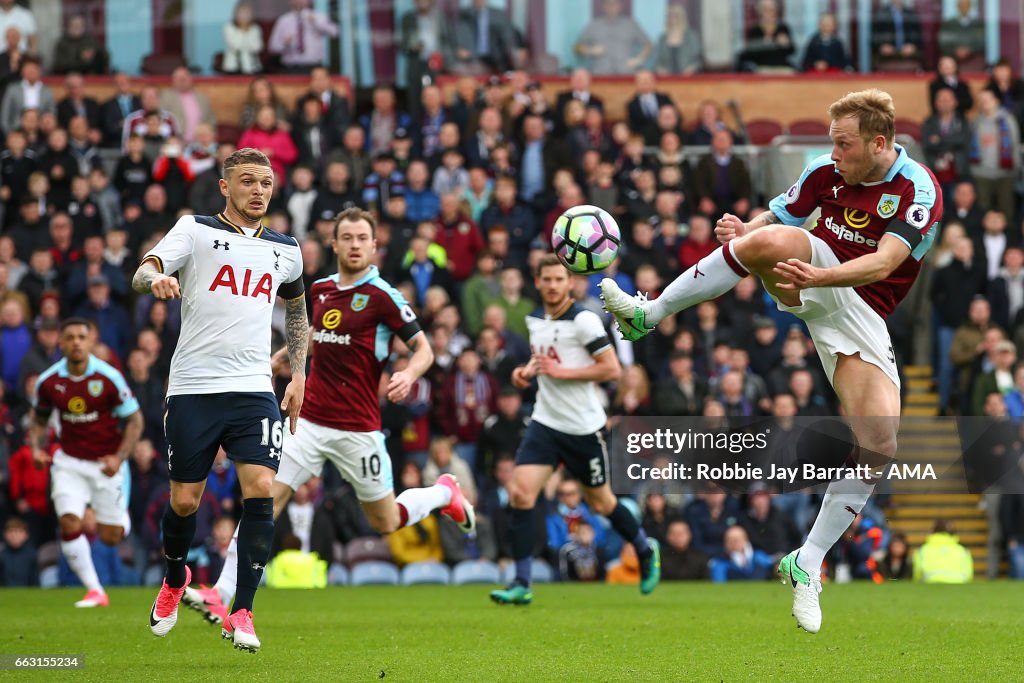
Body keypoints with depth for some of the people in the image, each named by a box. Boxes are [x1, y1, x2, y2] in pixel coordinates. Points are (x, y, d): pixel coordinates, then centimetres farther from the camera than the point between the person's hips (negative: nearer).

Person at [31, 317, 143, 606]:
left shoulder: (109, 377, -16)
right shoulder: (48, 381, -7)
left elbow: (135, 419, -9)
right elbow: (39, 418, 11)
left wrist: (119, 457, -20)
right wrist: (37, 447, -8)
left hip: (106, 463, -2)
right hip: (69, 461, 2)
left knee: (110, 537, 3)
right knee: (70, 523, -19)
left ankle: (121, 518, 43)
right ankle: (94, 591, -7)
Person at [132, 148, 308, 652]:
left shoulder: (285, 250, 13)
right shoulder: (195, 230, 2)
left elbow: (296, 308, 30)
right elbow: (142, 273, -11)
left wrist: (298, 374, 21)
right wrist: (155, 277, -35)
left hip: (254, 389, 2)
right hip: (193, 387, -2)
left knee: (260, 488, -15)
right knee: (184, 500, 4)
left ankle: (242, 613, -9)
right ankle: (175, 579, 35)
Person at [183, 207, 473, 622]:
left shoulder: (382, 296, -10)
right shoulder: (320, 290, 7)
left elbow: (423, 348, -9)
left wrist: (409, 375, -28)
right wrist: (280, 357, 28)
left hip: (357, 429, -4)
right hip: (310, 420, 4)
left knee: (386, 522, 7)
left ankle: (444, 492, 38)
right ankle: (222, 596, -13)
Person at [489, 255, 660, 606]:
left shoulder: (584, 320, -13)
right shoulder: (535, 320, 7)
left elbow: (612, 369, -17)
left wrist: (561, 371, -22)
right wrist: (527, 370, 5)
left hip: (584, 427, -5)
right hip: (546, 422, 5)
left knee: (601, 503, 9)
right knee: (520, 493, -14)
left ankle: (646, 550, 39)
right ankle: (521, 584, -11)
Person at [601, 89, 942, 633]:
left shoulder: (918, 191, -14)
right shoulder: (826, 171, 0)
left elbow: (883, 263, -26)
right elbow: (773, 218, 8)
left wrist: (821, 276, -43)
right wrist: (743, 231, -17)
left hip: (862, 311, -1)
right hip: (814, 283, 1)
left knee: (881, 440, -18)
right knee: (769, 241, -34)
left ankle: (807, 564, -4)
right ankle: (650, 313, -23)